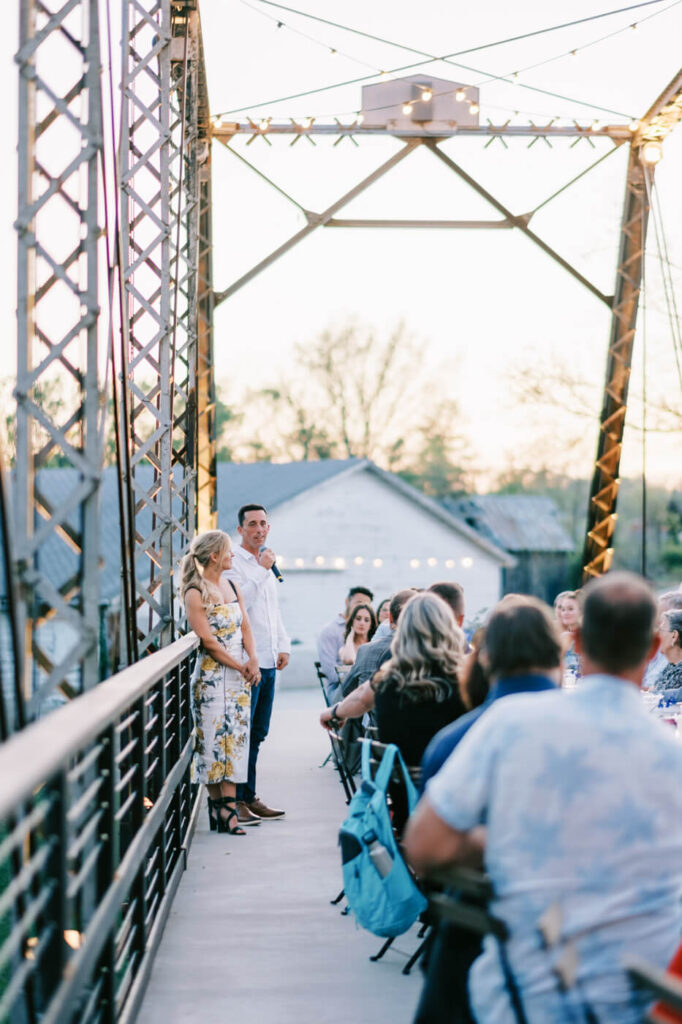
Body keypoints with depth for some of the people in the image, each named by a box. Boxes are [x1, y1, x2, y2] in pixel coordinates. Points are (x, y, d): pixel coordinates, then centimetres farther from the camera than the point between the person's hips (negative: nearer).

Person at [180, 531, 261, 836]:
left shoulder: (232, 588, 13)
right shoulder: (196, 594, -9)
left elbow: (245, 627, 10)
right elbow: (207, 640, -13)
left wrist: (253, 660, -6)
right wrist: (240, 666, -11)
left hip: (241, 674, 7)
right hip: (212, 675, -7)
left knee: (236, 738, 2)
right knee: (215, 739, -4)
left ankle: (228, 806, 2)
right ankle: (221, 807, 3)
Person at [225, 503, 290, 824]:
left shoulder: (266, 563, 19)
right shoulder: (233, 562, -8)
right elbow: (237, 602, -21)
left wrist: (283, 645, 18)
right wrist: (262, 570, -17)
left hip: (267, 661, 8)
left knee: (257, 733, 12)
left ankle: (249, 797, 18)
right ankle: (234, 800, -1)